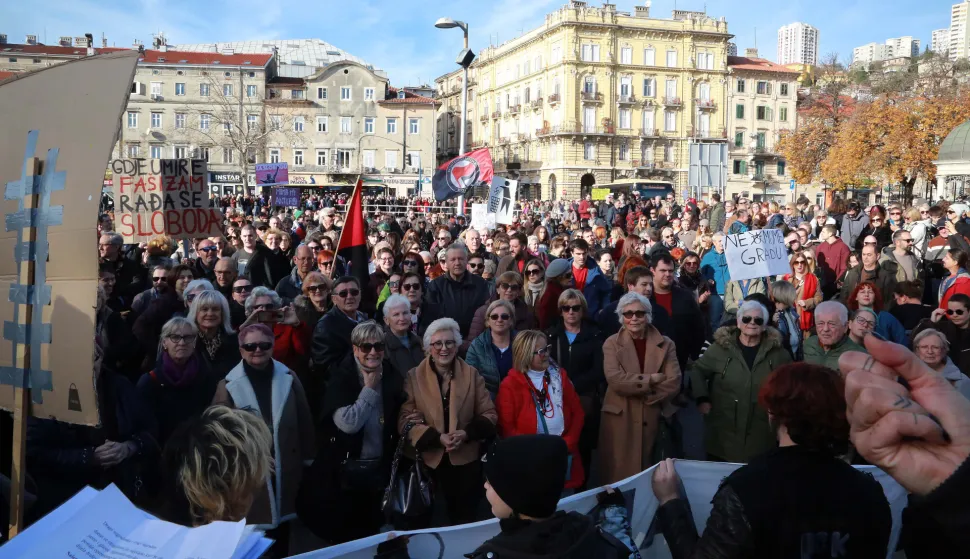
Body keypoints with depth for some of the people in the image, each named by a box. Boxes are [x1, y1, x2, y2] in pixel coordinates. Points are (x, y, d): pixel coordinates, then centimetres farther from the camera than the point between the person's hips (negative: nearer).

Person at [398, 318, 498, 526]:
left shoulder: (472, 374, 5)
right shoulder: (414, 376, 0)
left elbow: (489, 414, 4)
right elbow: (405, 419, -5)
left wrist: (467, 433, -15)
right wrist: (437, 438, -18)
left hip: (466, 461, 1)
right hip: (428, 462, -1)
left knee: (465, 521, 8)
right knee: (429, 523, 8)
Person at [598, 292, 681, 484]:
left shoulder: (665, 344, 5)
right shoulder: (612, 343, 2)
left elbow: (673, 383, -6)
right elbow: (615, 379, -14)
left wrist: (637, 391, -11)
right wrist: (651, 379, -13)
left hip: (654, 419, 2)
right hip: (619, 419, -2)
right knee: (620, 475, 1)